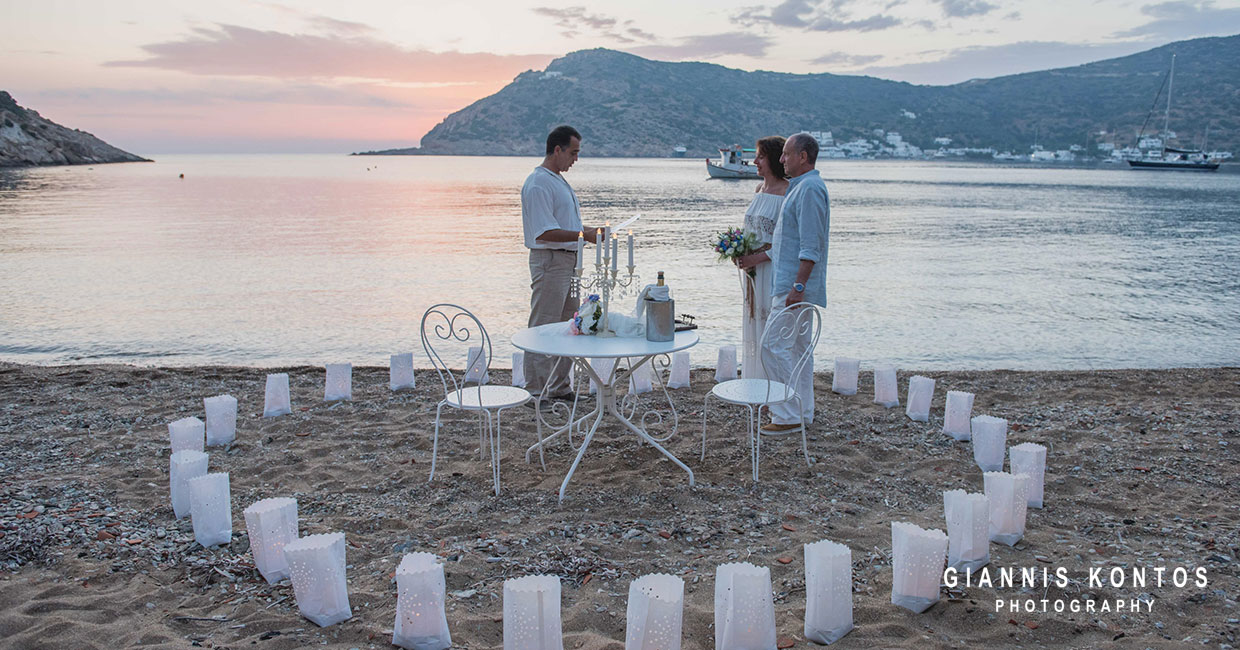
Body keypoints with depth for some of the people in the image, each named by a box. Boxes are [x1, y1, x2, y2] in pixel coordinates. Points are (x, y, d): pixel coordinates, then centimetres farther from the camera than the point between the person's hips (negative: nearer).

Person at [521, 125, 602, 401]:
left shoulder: (559, 180, 17)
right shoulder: (538, 184, -15)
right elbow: (544, 232, -21)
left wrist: (589, 231, 11)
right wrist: (583, 234, -22)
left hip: (568, 260, 10)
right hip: (549, 261, -10)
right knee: (543, 328, -4)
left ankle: (558, 387, 23)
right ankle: (537, 392, 4)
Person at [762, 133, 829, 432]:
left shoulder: (810, 188, -16)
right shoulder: (801, 186, 18)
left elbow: (811, 246, -22)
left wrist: (798, 286, -25)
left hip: (794, 286, -11)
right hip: (793, 284, 11)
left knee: (776, 346, -9)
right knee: (798, 347, 13)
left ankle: (788, 415, -4)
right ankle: (803, 412, 21)